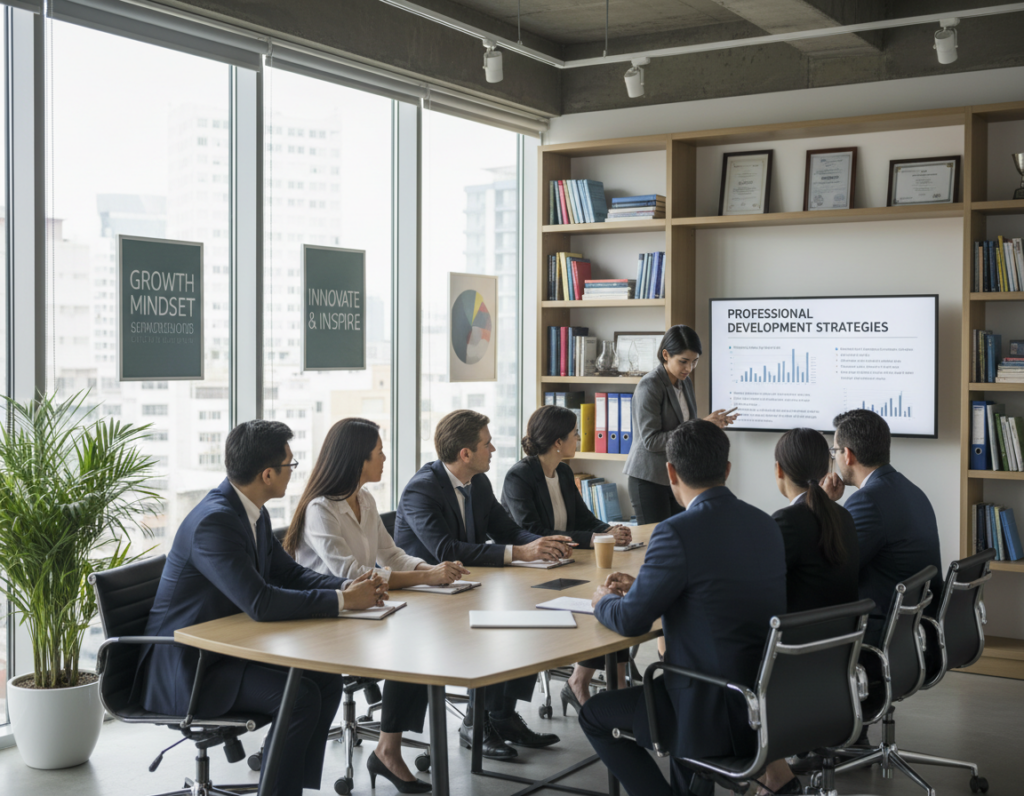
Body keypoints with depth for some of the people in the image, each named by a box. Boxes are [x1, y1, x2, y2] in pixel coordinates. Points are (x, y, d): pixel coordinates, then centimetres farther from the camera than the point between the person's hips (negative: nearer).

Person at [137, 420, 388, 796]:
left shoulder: (252, 513, 4)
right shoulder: (214, 521, -26)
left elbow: (290, 573, 12)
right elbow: (260, 603, -33)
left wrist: (350, 585, -7)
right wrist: (343, 600, -26)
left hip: (228, 648, 9)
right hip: (186, 669, -9)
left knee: (326, 679, -3)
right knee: (299, 695, -22)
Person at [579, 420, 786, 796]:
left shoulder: (678, 532, -19)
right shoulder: (765, 524, 5)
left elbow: (631, 621, -11)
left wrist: (603, 601, 12)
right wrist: (641, 586, 23)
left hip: (720, 717, -8)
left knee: (595, 715, 13)